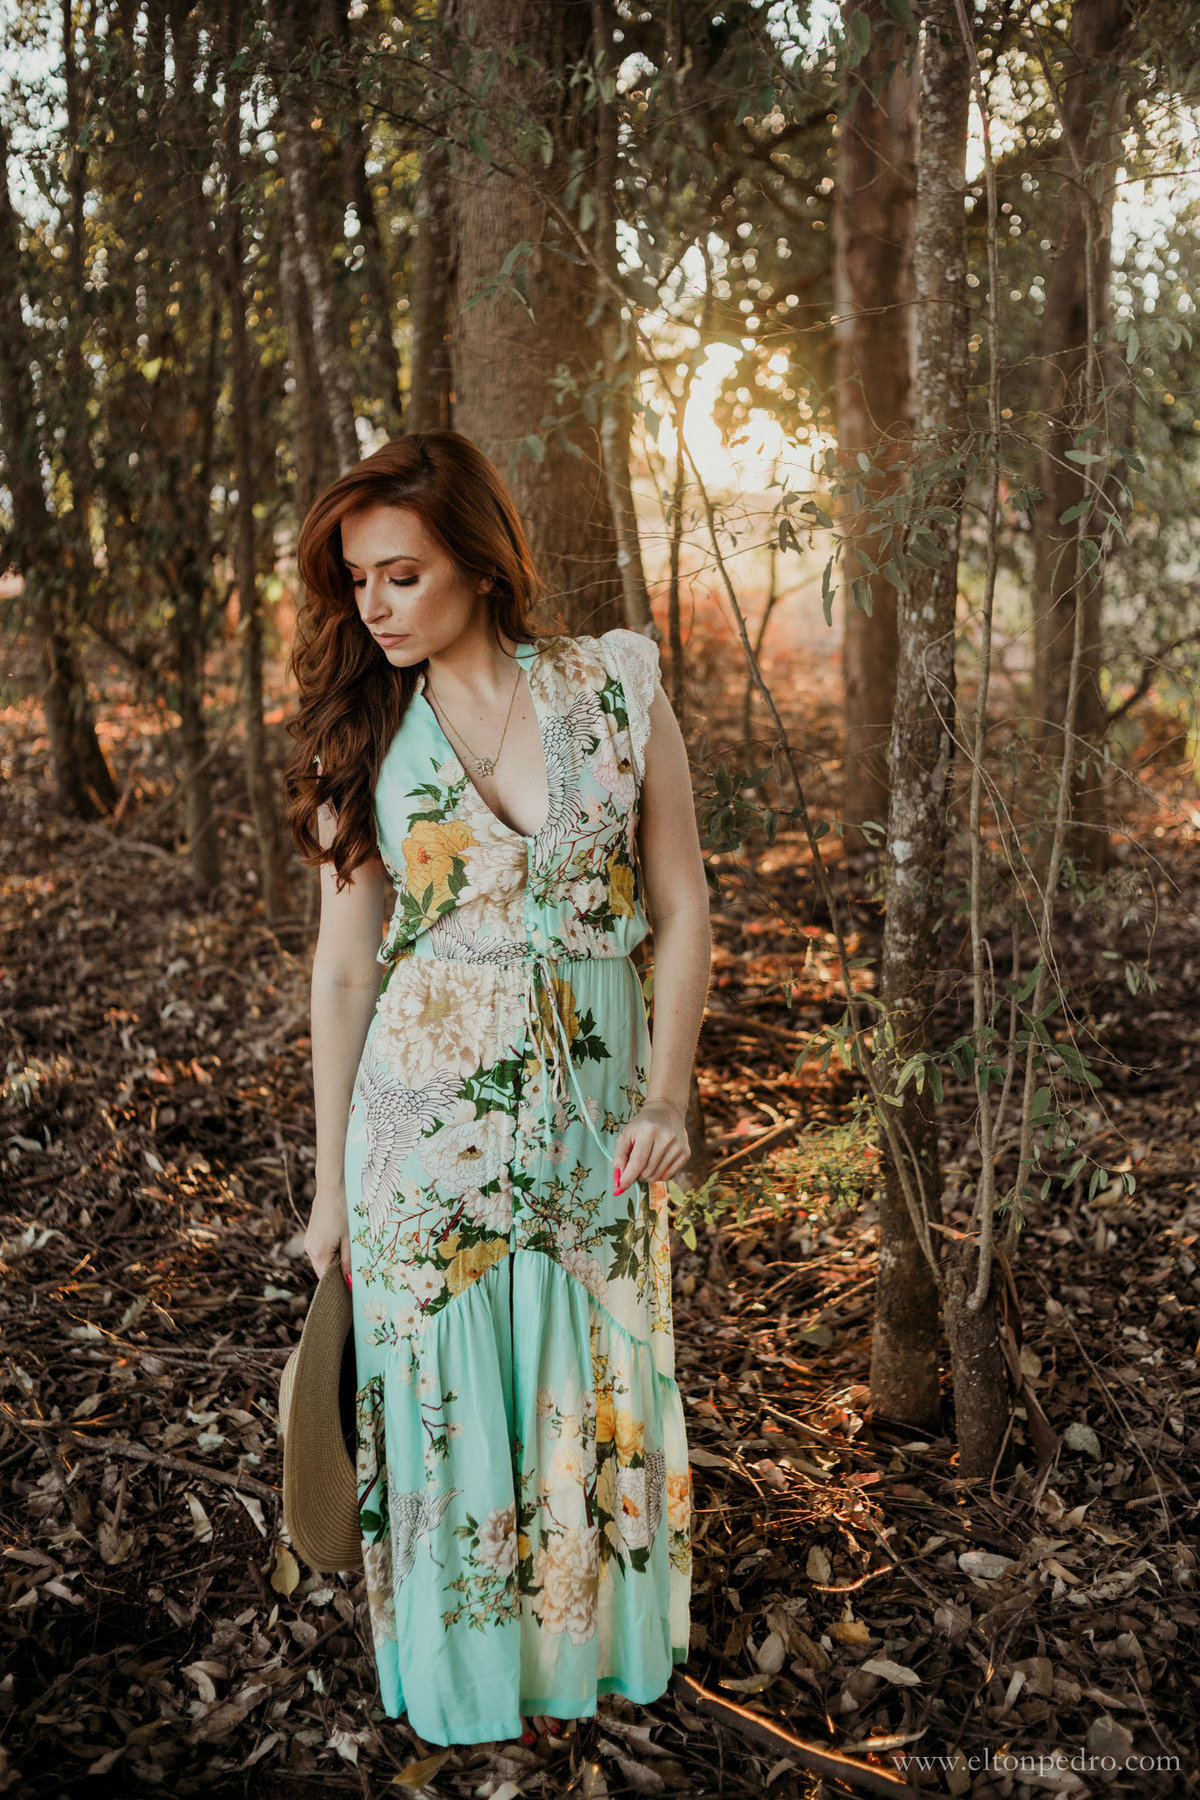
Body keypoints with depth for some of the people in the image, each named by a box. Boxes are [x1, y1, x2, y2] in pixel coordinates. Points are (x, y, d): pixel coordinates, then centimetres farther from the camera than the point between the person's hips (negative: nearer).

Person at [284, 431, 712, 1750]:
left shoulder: (617, 691, -4)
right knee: (448, 1395, 11)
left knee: (590, 1392, 14)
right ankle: (467, 1669, 38)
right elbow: (344, 964, 0)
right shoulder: (362, 736, -1)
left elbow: (682, 910, -1)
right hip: (426, 1113, 0)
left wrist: (667, 1097, -10)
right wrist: (331, 1181, 3)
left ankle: (582, 1648, 42)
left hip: (594, 1116, 0)